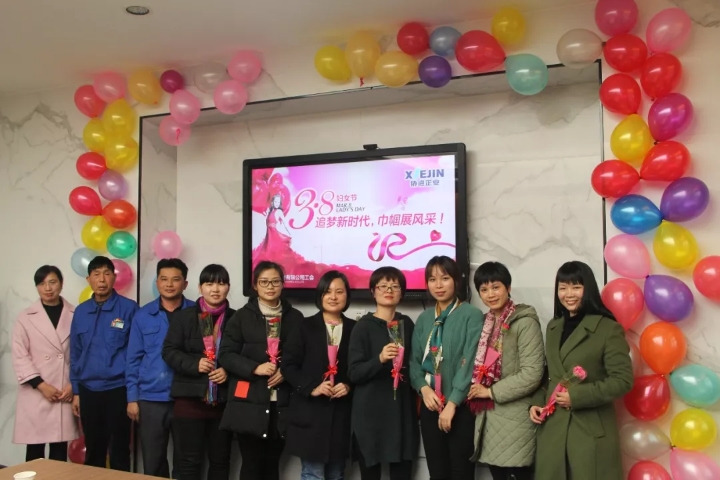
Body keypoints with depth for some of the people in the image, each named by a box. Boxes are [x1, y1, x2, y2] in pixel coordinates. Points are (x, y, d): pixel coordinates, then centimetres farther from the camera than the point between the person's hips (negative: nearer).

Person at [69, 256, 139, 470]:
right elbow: (75, 354, 11)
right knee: (93, 452, 15)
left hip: (118, 390, -4)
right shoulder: (81, 311, 6)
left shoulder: (129, 308, -7)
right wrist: (76, 391, 10)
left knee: (119, 453, 6)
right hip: (88, 391, 4)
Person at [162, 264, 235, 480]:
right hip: (190, 398, -1)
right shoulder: (183, 316, 2)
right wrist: (194, 364, -16)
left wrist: (229, 371, -12)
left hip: (223, 400, 1)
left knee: (220, 459, 12)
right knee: (189, 460, 6)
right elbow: (169, 351, -1)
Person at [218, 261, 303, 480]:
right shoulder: (242, 316, 4)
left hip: (282, 403, 2)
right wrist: (255, 368, -14)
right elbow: (226, 354, -1)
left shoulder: (295, 317, 8)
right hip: (250, 403, -2)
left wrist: (286, 371, -9)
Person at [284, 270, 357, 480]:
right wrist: (311, 388, -14)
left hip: (342, 413, 2)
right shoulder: (306, 326, 2)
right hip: (310, 412, -2)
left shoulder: (354, 329, 6)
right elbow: (288, 365, -2)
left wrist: (349, 386, -9)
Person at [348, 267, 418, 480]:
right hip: (370, 412, -3)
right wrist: (380, 359, -24)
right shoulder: (364, 326, -5)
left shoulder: (407, 324, 8)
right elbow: (353, 373, -10)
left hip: (402, 409, 4)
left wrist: (417, 394, 8)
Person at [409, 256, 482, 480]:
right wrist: (424, 388, -8)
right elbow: (415, 360, 10)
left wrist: (452, 403, -16)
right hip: (430, 404, 5)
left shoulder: (472, 316, -8)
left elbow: (470, 362, -13)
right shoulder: (424, 318, 9)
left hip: (460, 405, -5)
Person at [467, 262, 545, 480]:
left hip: (515, 418, -6)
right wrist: (476, 390, 0)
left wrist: (491, 391, -13)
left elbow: (532, 374, -17)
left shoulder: (525, 322, -10)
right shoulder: (486, 323, 12)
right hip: (488, 417, 6)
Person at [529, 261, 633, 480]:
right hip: (552, 430, 6)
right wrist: (536, 403, 4)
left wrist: (576, 396, -18)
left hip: (592, 431, -5)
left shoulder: (609, 328, -7)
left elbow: (623, 380, -12)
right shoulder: (553, 327, 14)